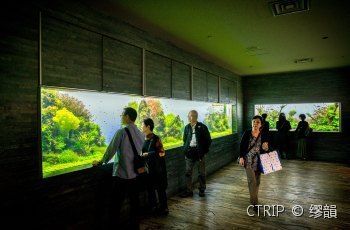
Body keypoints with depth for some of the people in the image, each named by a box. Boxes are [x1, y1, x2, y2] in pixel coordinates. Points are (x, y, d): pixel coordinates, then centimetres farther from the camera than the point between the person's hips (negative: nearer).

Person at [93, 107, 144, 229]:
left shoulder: (122, 132, -14)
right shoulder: (140, 134, 3)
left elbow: (111, 149, -10)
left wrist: (101, 162, 5)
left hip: (121, 174, -6)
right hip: (135, 173, 6)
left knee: (116, 203, 7)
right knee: (134, 201, 15)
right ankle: (134, 225, 27)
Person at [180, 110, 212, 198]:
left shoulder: (202, 127, -6)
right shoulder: (187, 127, 6)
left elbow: (208, 140, 0)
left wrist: (204, 150, -5)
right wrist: (185, 149, 7)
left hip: (199, 152, -3)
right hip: (189, 152, 3)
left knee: (201, 173, 9)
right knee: (188, 172, 5)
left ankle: (202, 190, 25)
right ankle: (189, 191, 16)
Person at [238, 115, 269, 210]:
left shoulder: (264, 135, -3)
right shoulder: (247, 133, -6)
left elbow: (266, 148, 5)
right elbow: (241, 145, -1)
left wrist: (266, 148, -18)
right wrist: (241, 157, -7)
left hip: (258, 160, 2)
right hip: (248, 160, -2)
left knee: (257, 181, 13)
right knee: (252, 180, -7)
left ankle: (254, 199, 32)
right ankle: (254, 202, 1)